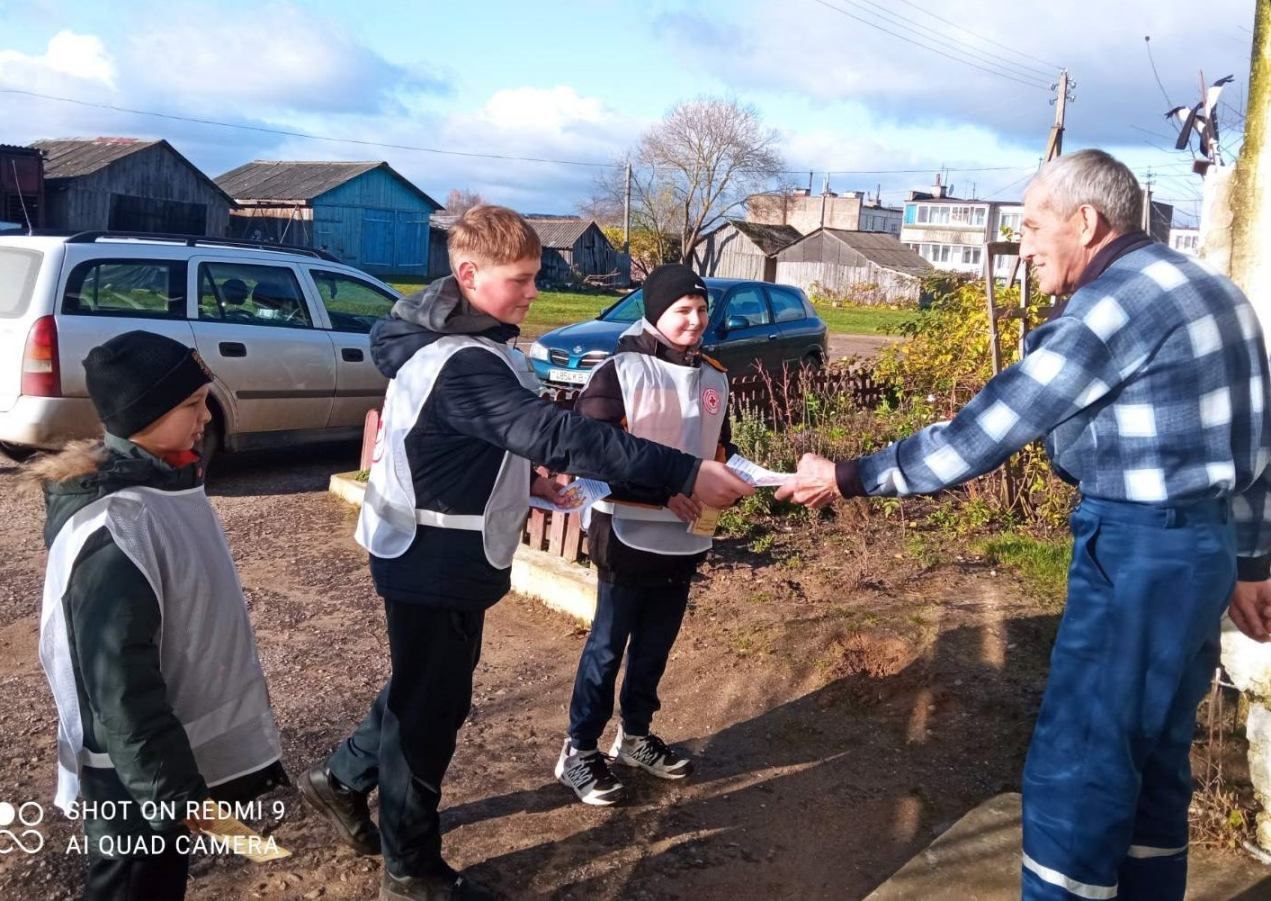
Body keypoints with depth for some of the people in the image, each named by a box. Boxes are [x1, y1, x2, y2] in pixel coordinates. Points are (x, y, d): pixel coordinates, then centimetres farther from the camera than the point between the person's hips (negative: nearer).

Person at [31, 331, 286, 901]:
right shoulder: (113, 531, -28)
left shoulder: (165, 483, 3)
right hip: (138, 779, -9)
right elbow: (120, 688, -27)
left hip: (176, 751, 9)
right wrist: (178, 794, -22)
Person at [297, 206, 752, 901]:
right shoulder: (462, 363, -29)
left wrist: (525, 479, 5)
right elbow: (558, 433, -38)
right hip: (434, 563, -10)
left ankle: (343, 778, 44)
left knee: (425, 690, 25)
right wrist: (684, 473, -39)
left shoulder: (453, 340, 5)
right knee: (432, 705, 6)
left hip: (442, 555, 10)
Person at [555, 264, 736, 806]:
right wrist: (663, 492, -23)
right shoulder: (620, 371, -12)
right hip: (628, 536, -6)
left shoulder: (715, 378, 8)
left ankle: (635, 737, 35)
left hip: (685, 538, 6)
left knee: (656, 645, 17)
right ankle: (579, 751, 19)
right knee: (608, 646, 5)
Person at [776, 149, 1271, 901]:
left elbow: (983, 432, -17)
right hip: (1197, 544, 10)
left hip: (1140, 551, -10)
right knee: (1151, 760, 18)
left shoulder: (1113, 302, -16)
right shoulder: (1202, 286, 13)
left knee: (1075, 767, -1)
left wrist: (849, 477, -9)